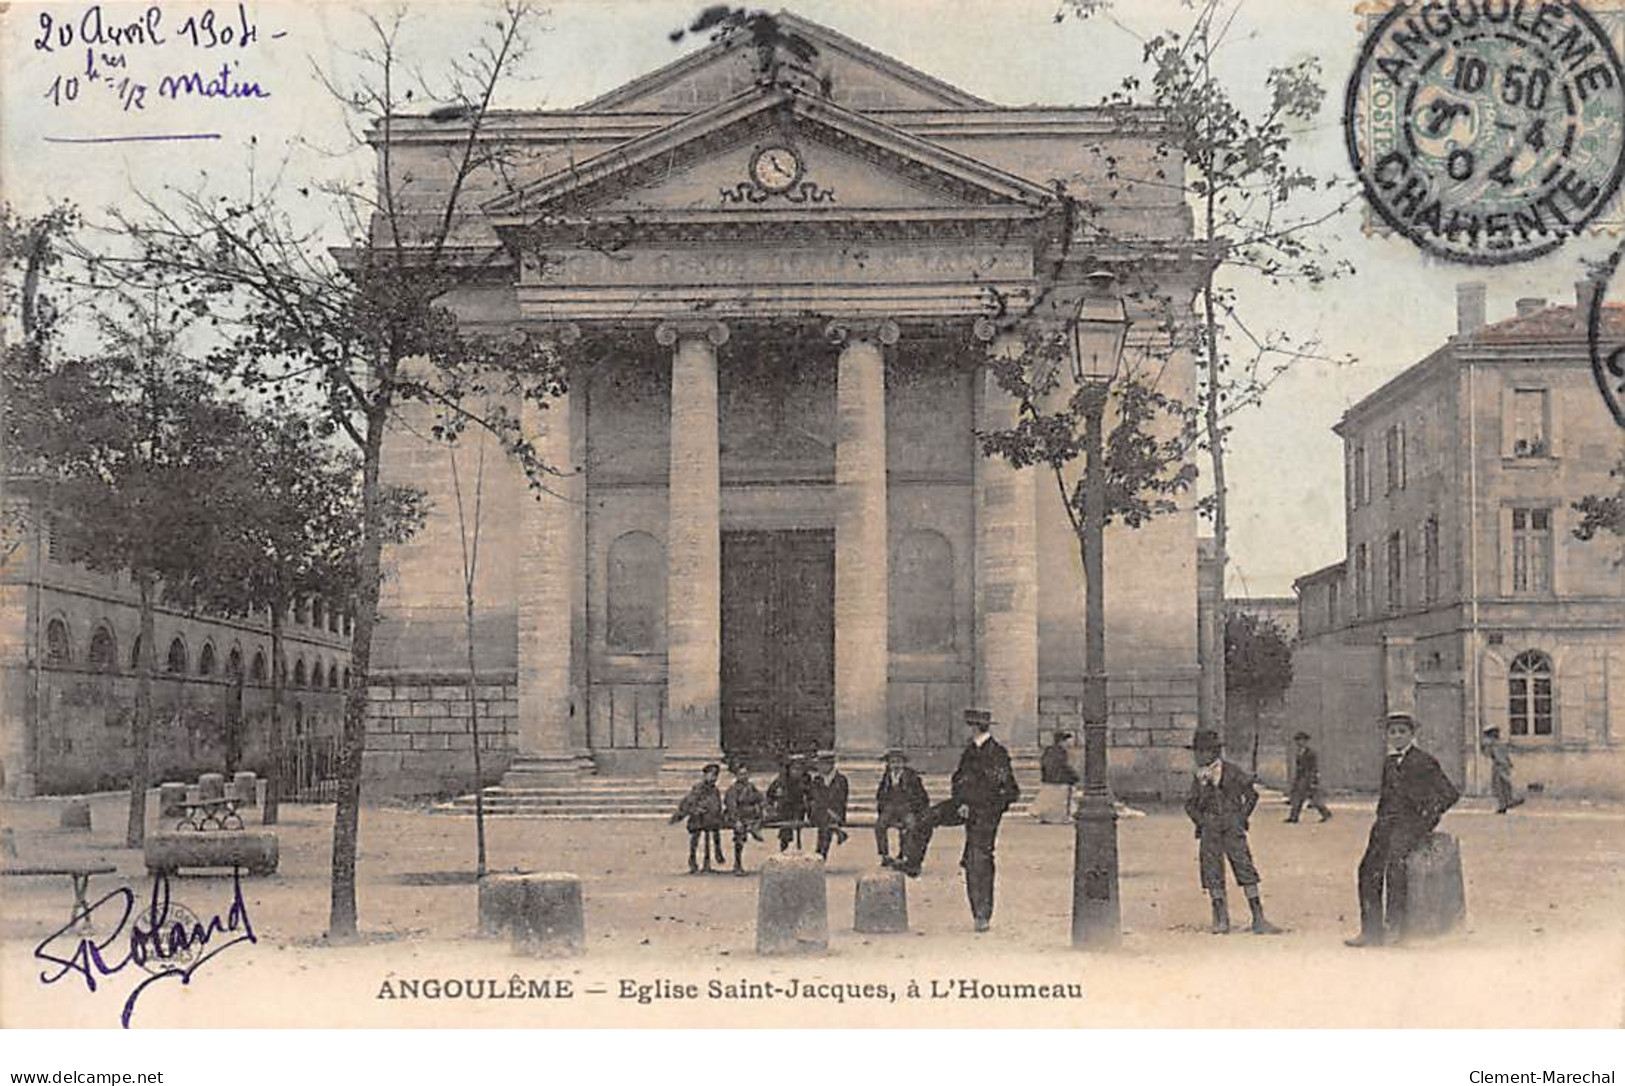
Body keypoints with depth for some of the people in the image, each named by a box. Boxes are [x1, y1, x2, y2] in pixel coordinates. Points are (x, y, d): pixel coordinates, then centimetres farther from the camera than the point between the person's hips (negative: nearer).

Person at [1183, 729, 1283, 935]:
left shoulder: (1232, 772, -3)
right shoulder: (1198, 777, 7)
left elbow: (1252, 795, 5)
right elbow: (1190, 804, 18)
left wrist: (1242, 818, -1)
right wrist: (1201, 822, 6)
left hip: (1232, 830, -3)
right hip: (1209, 832, 3)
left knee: (1246, 871, -6)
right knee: (1212, 876, 2)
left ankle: (1258, 920, -4)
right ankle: (1221, 921, 11)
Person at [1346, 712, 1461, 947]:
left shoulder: (1424, 761, -2)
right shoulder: (1389, 762, 19)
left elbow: (1450, 794, -2)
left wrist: (1426, 816, -9)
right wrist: (1381, 819, 13)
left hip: (1412, 821, -6)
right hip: (1388, 821, 6)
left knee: (1394, 858, -31)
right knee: (1369, 867, -11)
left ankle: (1395, 923, -25)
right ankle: (1371, 930, -8)